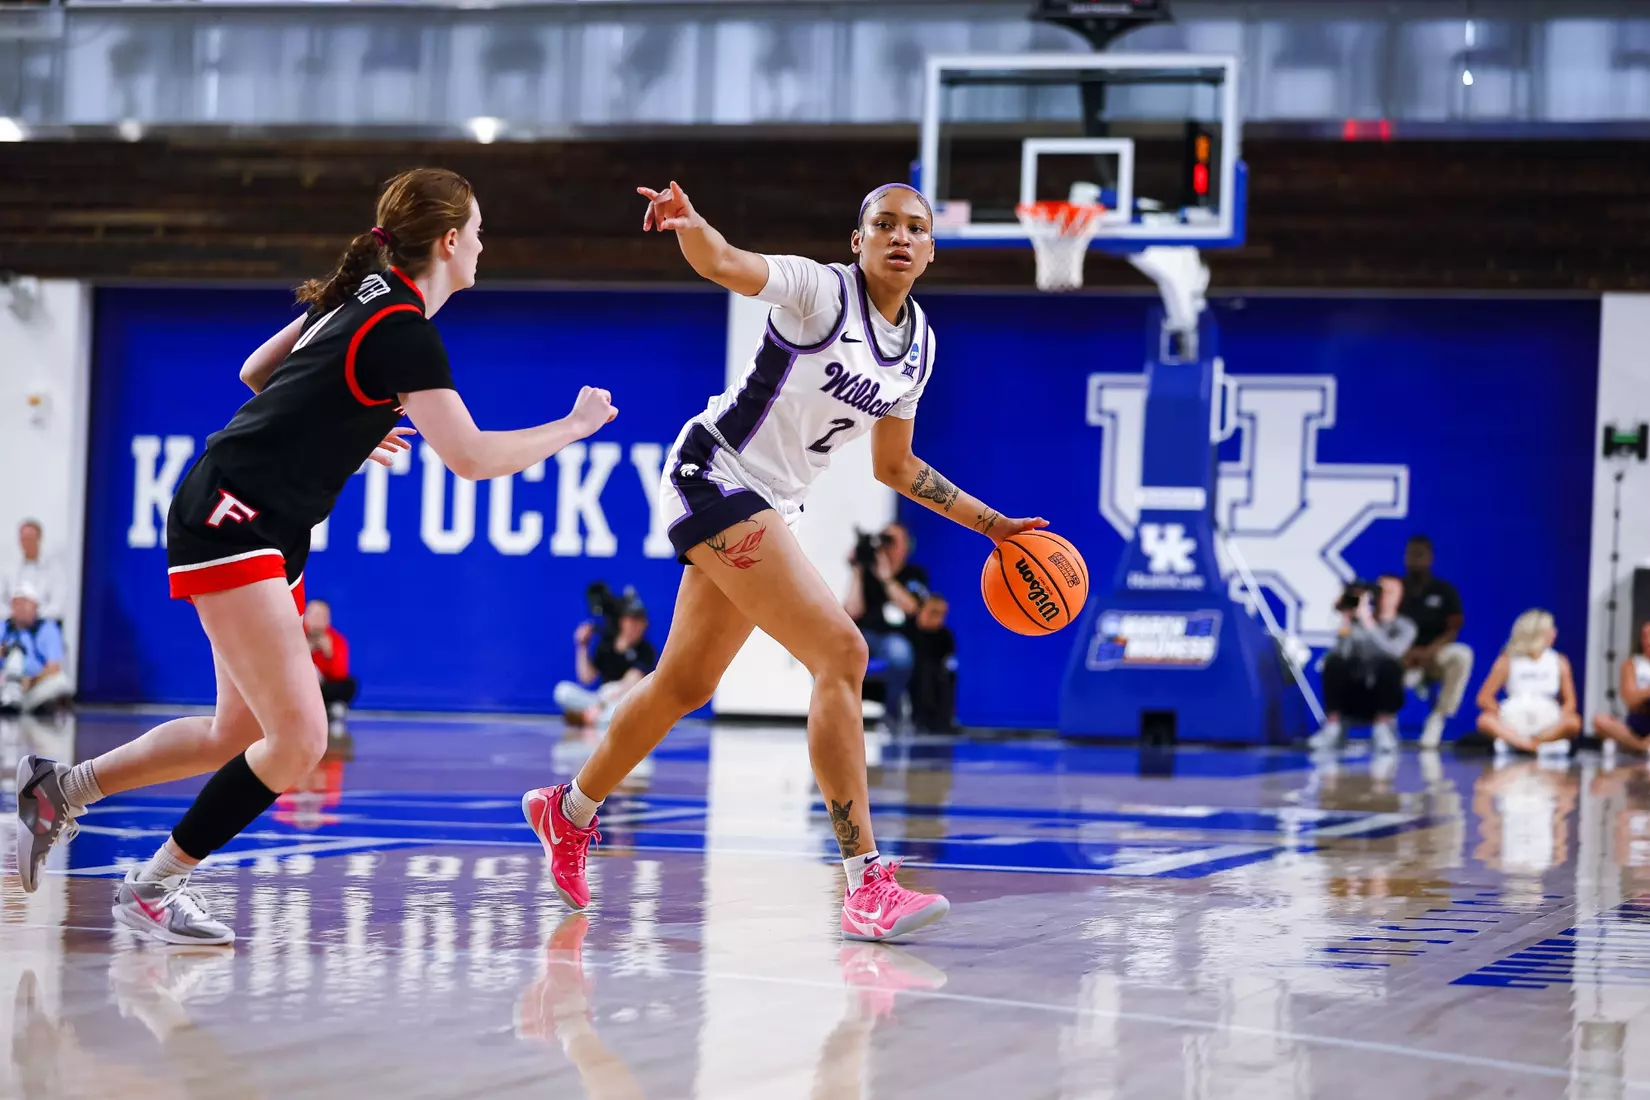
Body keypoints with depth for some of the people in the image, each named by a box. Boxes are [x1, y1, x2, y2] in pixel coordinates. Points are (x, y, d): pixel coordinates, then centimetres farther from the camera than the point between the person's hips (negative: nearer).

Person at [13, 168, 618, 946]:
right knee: (298, 739, -13)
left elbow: (255, 373, 22)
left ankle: (58, 789, 25)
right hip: (229, 521, -10)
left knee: (238, 736, 14)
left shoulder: (360, 294, 11)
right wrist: (576, 425, -5)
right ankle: (152, 888, 0)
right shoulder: (405, 329, -16)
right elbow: (472, 458, -17)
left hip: (266, 531, 10)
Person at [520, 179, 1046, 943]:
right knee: (840, 653, -20)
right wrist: (688, 222, -54)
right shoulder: (821, 291, -13)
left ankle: (569, 811, 42)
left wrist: (990, 524, 18)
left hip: (770, 507, 9)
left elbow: (894, 466, 20)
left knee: (684, 686, 19)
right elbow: (725, 264, -32)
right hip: (712, 474, -9)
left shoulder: (919, 345, 9)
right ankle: (866, 884, -21)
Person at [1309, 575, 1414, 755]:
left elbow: (1392, 651, -23)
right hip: (1352, 695, 1)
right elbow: (1341, 654, -11)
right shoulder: (1356, 621, 4)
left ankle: (1383, 728, -22)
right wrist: (1345, 623, -18)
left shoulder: (1404, 627, 0)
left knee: (1390, 665, -32)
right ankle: (1333, 728, -22)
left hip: (1381, 698, -1)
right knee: (1334, 662, -27)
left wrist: (1367, 621, -29)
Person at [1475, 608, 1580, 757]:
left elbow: (1569, 702, 4)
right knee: (1485, 720, -31)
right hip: (1514, 724, -2)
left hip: (1549, 727, 2)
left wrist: (1560, 719, -15)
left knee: (1573, 722, -31)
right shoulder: (1508, 661, 0)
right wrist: (1502, 716, -17)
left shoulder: (1559, 662, 6)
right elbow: (1484, 698, -3)